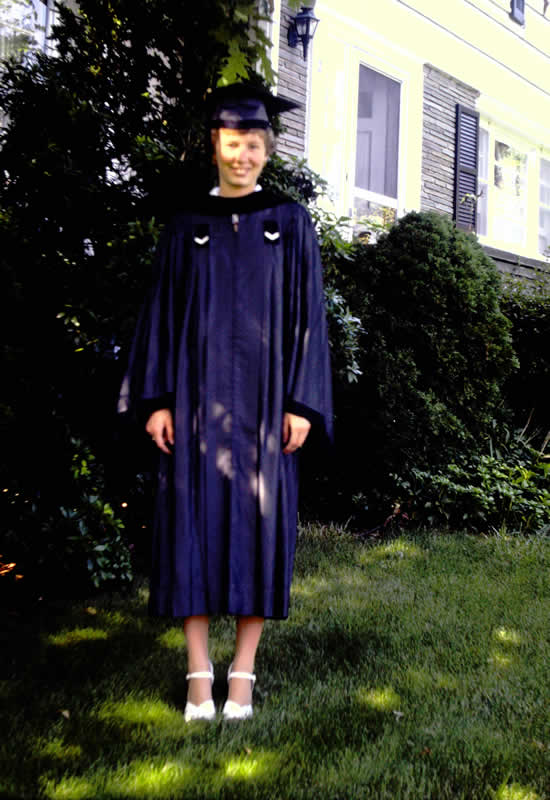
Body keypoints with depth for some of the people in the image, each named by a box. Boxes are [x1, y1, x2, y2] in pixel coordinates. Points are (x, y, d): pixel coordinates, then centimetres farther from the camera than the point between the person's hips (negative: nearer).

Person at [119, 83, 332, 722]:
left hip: (264, 396, 0)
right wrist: (157, 398, -3)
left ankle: (242, 671, 10)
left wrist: (301, 402, -6)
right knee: (194, 519, -1)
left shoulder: (289, 222, 8)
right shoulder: (187, 226, 10)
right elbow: (162, 312, 7)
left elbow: (307, 315, 3)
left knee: (258, 521, 0)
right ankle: (198, 673, 8)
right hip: (196, 394, 1)